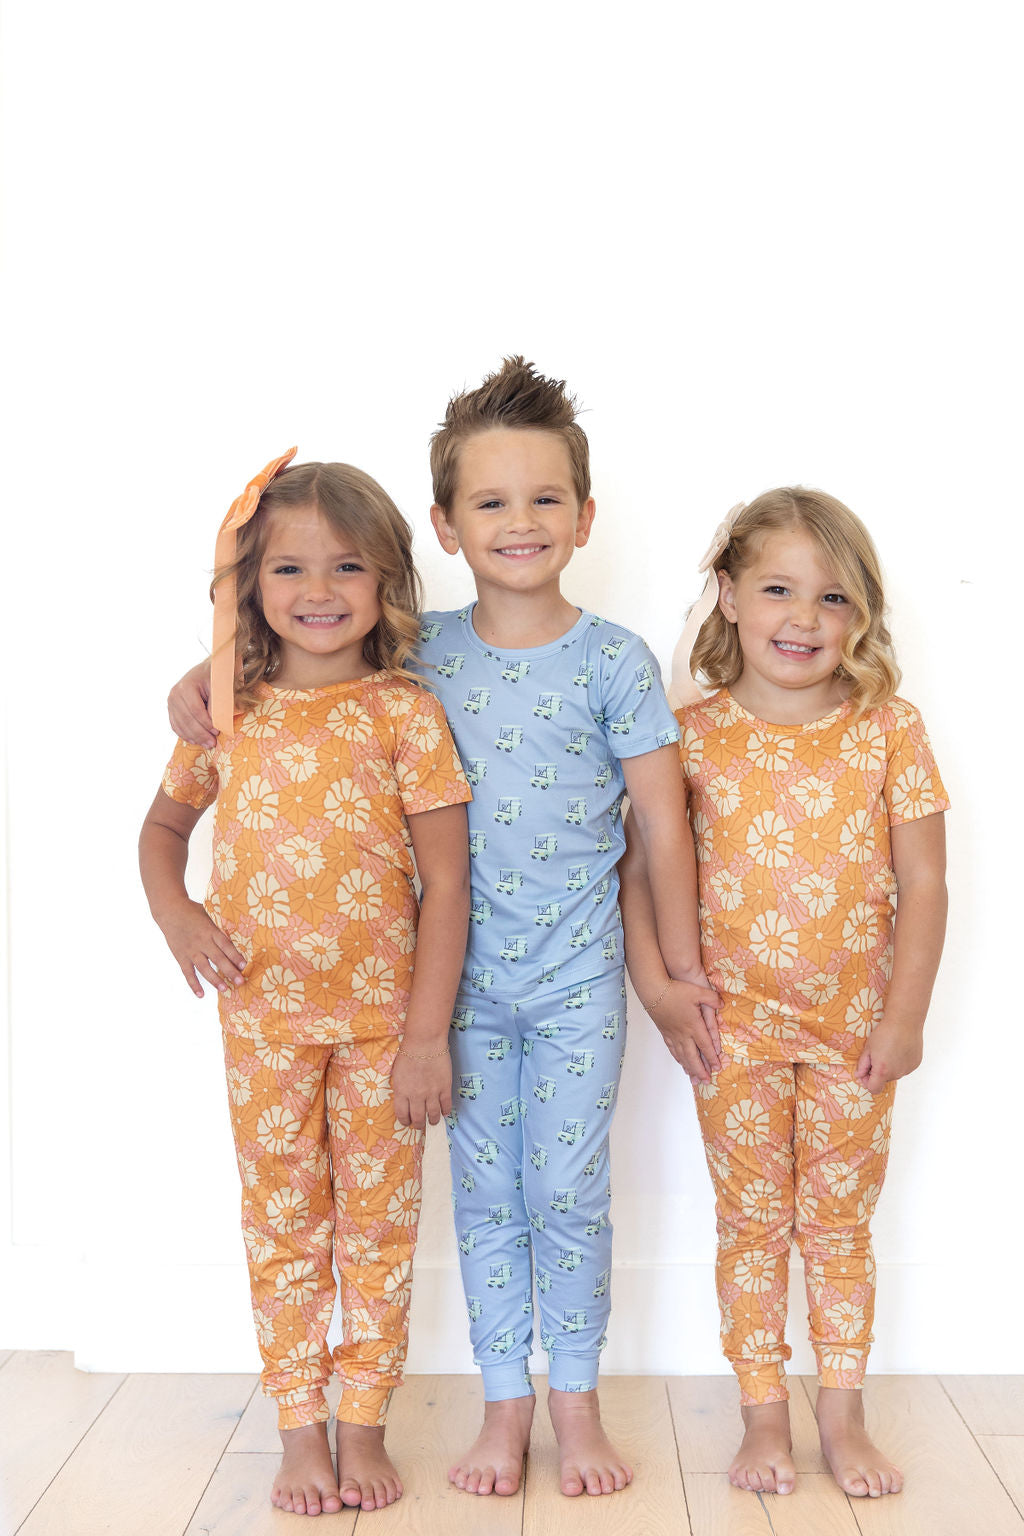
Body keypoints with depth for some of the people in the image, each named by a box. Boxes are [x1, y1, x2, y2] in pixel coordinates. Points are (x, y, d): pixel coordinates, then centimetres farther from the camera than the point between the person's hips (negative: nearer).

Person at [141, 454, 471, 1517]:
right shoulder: (229, 713, -1)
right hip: (263, 1015, 2)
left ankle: (364, 1426, 27)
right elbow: (162, 825, 17)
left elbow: (446, 881, -9)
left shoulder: (404, 713, -10)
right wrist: (175, 916, -4)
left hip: (382, 1017, -2)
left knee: (378, 1222, 10)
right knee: (282, 1223, 12)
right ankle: (300, 1432, 27)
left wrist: (427, 1035, -11)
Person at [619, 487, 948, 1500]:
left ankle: (842, 1414, 28)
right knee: (750, 1223, 11)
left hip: (853, 1027, 0)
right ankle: (763, 1416, 26)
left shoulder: (889, 731, -6)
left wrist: (904, 1014, -7)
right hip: (735, 1027, 0)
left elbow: (922, 883, -4)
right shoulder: (692, 735, -6)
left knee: (840, 1224, 13)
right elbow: (636, 865, -1)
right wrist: (656, 988, -9)